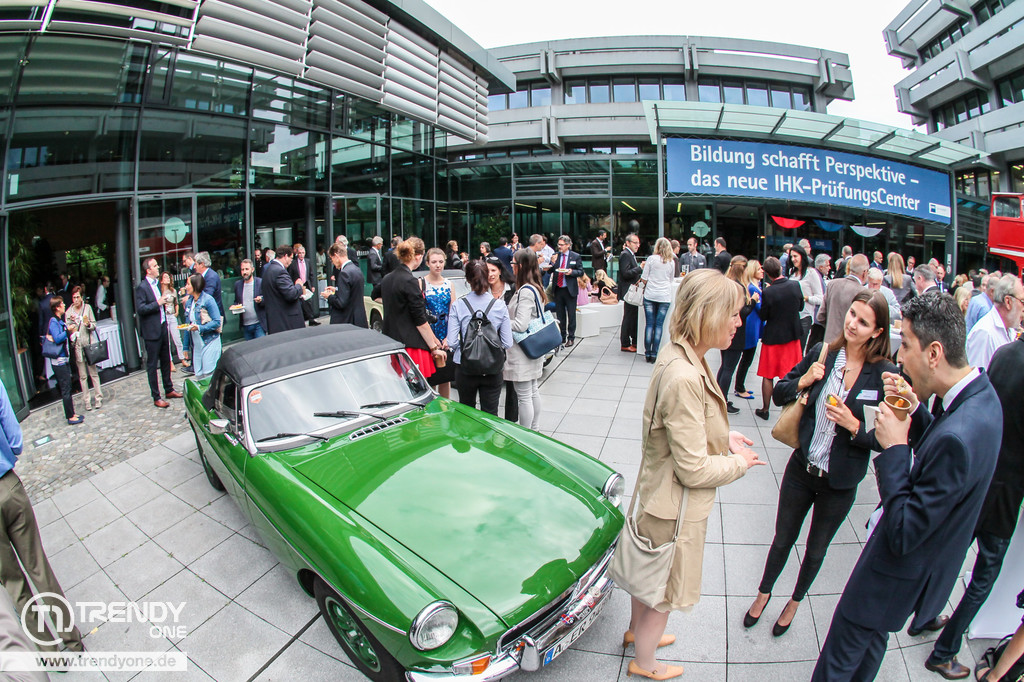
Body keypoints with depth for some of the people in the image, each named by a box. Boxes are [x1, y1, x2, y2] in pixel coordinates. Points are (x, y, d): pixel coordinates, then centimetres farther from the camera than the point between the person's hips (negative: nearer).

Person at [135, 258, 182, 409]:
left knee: (166, 360, 17)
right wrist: (158, 303, -23)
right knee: (152, 365, 1)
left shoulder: (157, 283, 11)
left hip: (162, 327, 8)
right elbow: (140, 309, -21)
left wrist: (165, 300, 4)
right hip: (152, 331, -8)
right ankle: (156, 397, 8)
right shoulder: (142, 287, -14)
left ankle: (169, 390, 30)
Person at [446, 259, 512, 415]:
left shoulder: (458, 306, -8)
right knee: (490, 414, 10)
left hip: (465, 369, 0)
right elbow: (508, 343, -5)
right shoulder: (499, 305, -6)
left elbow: (451, 342, -10)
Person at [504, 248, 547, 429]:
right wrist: (504, 319, 9)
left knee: (524, 397, -1)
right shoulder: (536, 288, 9)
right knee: (533, 392, 19)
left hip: (522, 353, -10)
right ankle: (534, 430, 31)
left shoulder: (525, 292, -20)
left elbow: (520, 325, -24)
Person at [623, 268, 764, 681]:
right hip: (676, 507, -9)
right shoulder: (684, 378, -35)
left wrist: (724, 437, 3)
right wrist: (740, 463, -11)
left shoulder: (679, 355, -4)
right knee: (663, 589, 19)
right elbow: (695, 470, -27)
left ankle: (637, 630, 57)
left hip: (657, 490, 9)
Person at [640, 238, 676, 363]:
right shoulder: (671, 262, 4)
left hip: (650, 296, -1)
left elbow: (644, 278, -2)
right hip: (665, 296, 1)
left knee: (649, 324, 2)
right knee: (659, 325, 2)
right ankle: (654, 354, -1)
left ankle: (648, 353, 3)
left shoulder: (651, 259, -2)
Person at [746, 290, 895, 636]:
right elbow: (778, 395, 0)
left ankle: (795, 601, 49)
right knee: (782, 539, 19)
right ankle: (764, 592, 46)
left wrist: (854, 426, -25)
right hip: (802, 468, 1)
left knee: (816, 549, 23)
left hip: (841, 481, -1)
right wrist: (803, 381, -17)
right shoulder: (821, 353, -8)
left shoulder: (884, 373, -15)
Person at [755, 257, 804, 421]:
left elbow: (763, 316, -11)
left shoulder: (768, 292, -22)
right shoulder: (795, 285, -10)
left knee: (768, 376, 9)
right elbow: (800, 305, 6)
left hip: (772, 337, -4)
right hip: (793, 334, 4)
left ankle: (765, 409, 16)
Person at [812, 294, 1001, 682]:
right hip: (930, 559, 9)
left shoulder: (956, 435, -37)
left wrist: (894, 447, -28)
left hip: (901, 574, -9)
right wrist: (916, 412, -7)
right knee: (871, 641, 32)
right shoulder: (981, 394, -6)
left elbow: (903, 535, -31)